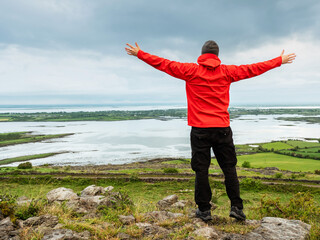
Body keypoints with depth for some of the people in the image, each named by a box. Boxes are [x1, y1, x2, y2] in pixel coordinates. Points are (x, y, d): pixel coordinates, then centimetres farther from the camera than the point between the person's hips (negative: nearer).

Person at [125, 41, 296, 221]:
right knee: (229, 168, 11)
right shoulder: (227, 72, 5)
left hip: (200, 130, -1)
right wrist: (280, 60, 25)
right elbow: (254, 69, 12)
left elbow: (164, 64, 4)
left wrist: (140, 54, 14)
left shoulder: (191, 71, 0)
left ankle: (204, 210, 13)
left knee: (201, 170, 5)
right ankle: (237, 207, 14)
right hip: (223, 129, 2)